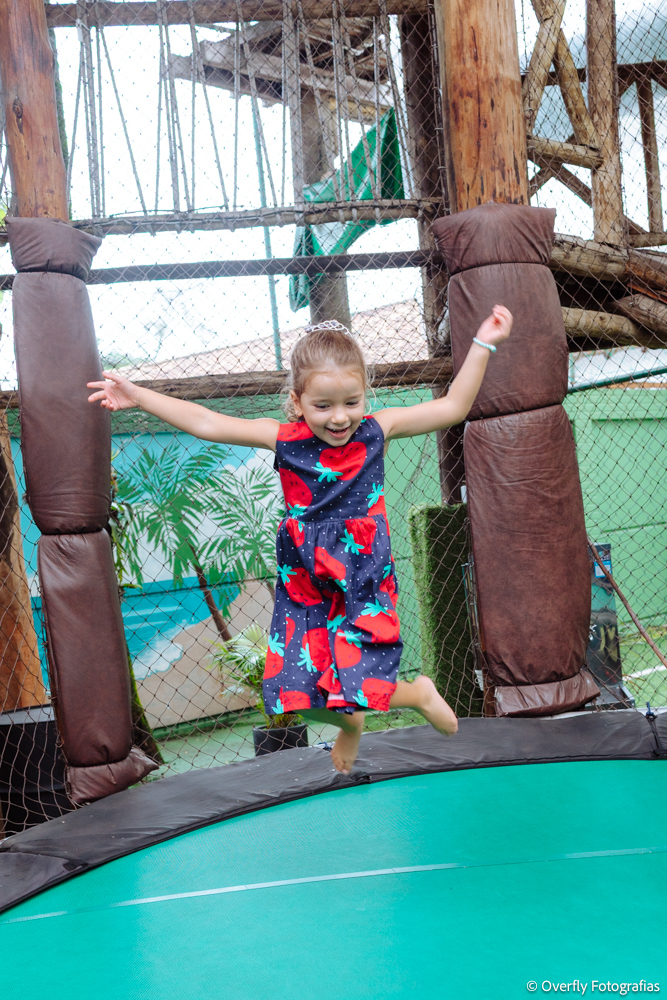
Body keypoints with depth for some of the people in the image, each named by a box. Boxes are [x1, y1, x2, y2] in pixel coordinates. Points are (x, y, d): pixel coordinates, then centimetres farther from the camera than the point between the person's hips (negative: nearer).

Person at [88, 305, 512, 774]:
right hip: (305, 588, 3)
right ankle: (350, 724, 43)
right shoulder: (284, 439, -6)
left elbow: (453, 407, -3)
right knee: (302, 694, 7)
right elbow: (207, 424, -5)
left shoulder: (376, 431, -6)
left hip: (364, 585, -2)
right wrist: (138, 396, -6)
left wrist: (482, 345, -6)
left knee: (354, 690, -11)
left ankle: (419, 694, 23)